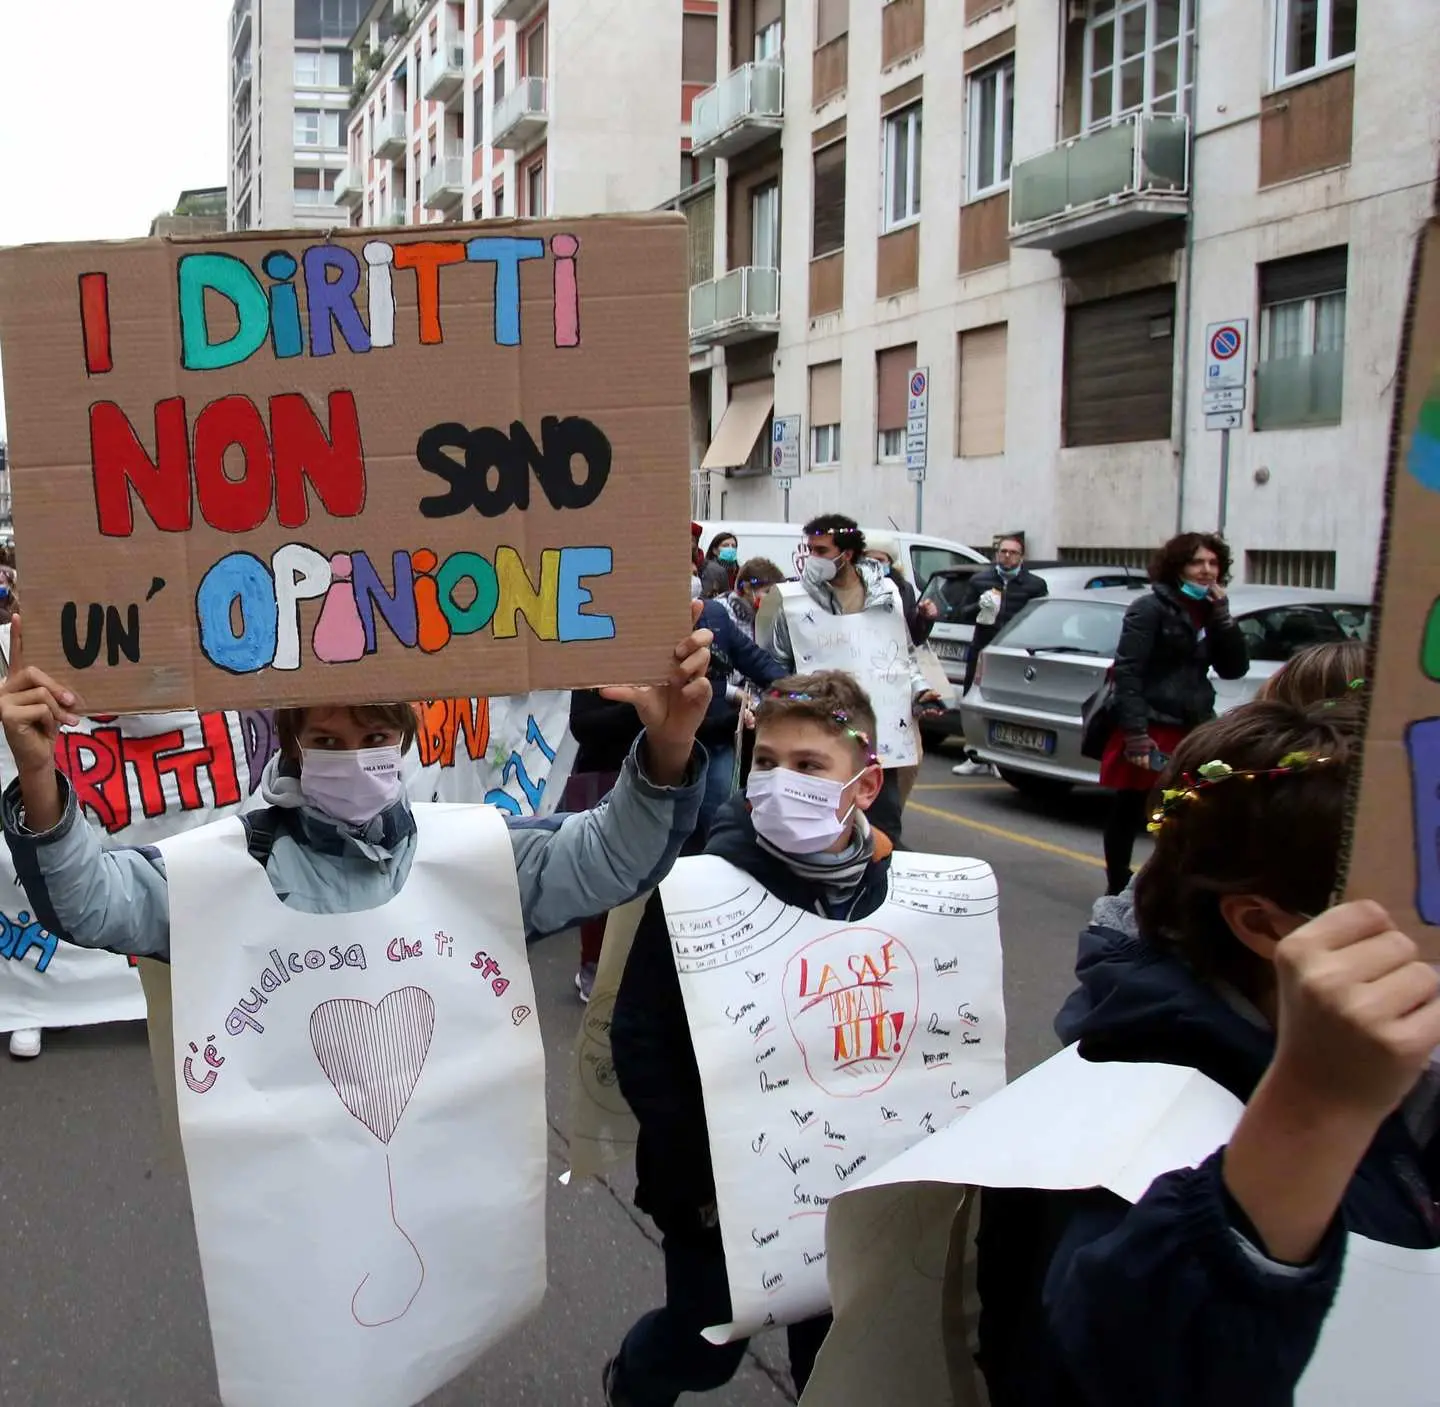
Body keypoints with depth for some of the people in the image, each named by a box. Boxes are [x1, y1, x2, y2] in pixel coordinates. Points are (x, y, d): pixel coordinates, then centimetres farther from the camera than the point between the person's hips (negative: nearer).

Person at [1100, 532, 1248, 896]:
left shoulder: (1209, 612, 12)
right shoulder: (1151, 608, -8)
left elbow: (1234, 669, 5)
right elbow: (1127, 672, -15)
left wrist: (1222, 615, -5)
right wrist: (1136, 735, -22)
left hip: (1193, 732, 6)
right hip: (1151, 729, -6)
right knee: (1129, 812, 5)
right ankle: (1117, 889, 18)